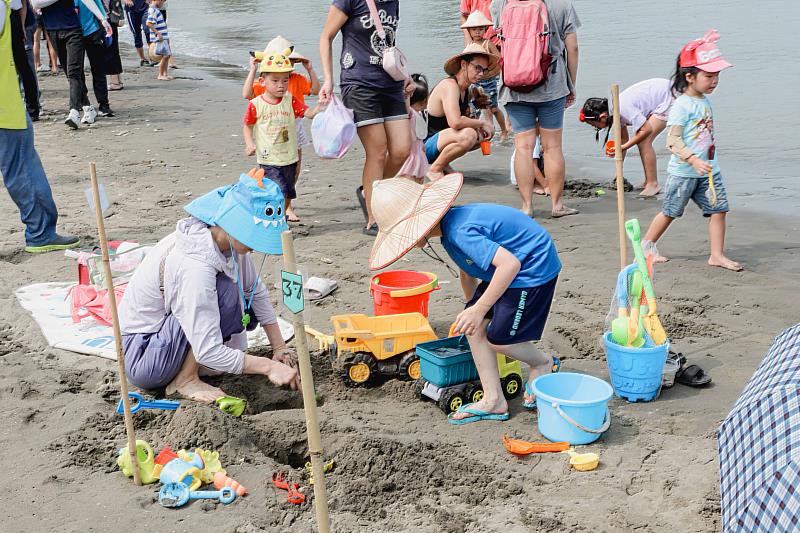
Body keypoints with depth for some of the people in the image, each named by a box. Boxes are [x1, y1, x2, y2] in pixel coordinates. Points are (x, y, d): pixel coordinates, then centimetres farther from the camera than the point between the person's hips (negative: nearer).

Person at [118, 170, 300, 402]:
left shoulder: (229, 241, -9)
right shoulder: (193, 266, -33)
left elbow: (257, 291, 4)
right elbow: (208, 352, -33)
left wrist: (279, 346, -2)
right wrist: (268, 366, -27)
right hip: (139, 357, -9)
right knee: (225, 292, -25)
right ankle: (185, 380, -13)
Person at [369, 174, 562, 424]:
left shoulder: (461, 232, -29)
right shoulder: (450, 226, 3)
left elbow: (510, 263, -36)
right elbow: (467, 271, 21)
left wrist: (479, 309, -30)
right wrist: (471, 307, 36)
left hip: (535, 269, -10)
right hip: (511, 268, 10)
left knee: (498, 339, -6)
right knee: (473, 326, 2)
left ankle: (544, 364, 22)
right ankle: (493, 400, 7)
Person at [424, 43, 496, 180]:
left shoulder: (466, 89, 10)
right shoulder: (450, 85, -20)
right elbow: (455, 122, -33)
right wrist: (481, 123, -18)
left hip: (441, 138, 10)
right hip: (425, 145, -10)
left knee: (489, 131, 10)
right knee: (467, 135, -33)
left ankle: (443, 163, 10)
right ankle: (435, 169, -11)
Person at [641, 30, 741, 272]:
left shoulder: (705, 101, 9)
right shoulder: (682, 105, -17)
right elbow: (672, 140, -22)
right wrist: (693, 160, -30)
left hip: (708, 170, 7)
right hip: (683, 172, -7)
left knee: (718, 208, 1)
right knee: (670, 211, 6)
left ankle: (717, 255, 7)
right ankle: (647, 244, 25)